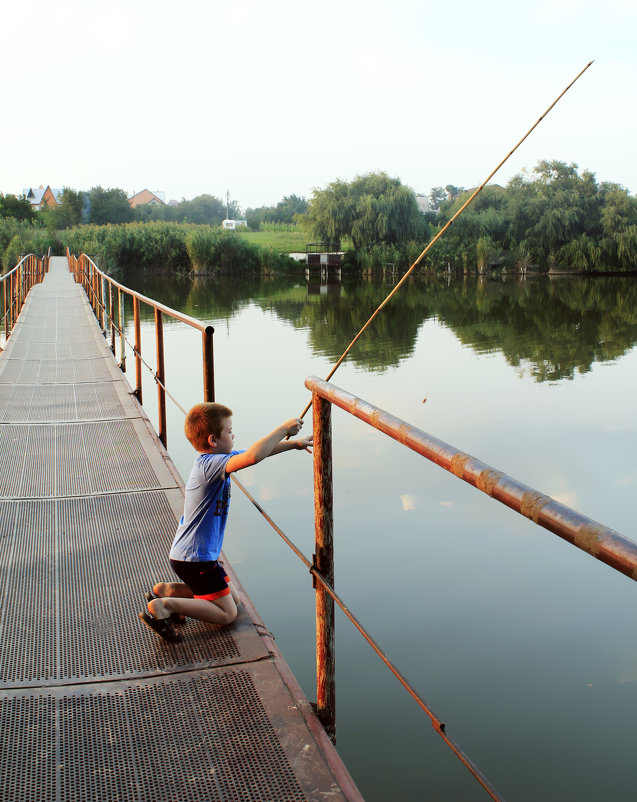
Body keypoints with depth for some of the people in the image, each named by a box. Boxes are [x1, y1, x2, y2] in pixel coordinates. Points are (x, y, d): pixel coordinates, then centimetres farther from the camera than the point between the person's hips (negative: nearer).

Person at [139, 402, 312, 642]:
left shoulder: (211, 460, 6)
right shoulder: (210, 464, -24)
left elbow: (258, 451, 19)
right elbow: (253, 455, -40)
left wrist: (293, 444, 18)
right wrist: (283, 429, -28)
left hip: (190, 554, 10)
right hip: (195, 558, -10)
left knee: (233, 597, 19)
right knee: (227, 613, -4)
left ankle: (167, 590, 17)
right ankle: (163, 606, -6)